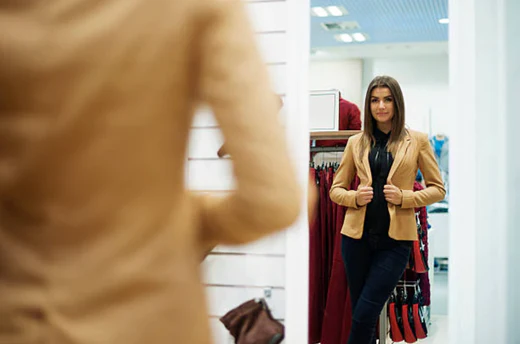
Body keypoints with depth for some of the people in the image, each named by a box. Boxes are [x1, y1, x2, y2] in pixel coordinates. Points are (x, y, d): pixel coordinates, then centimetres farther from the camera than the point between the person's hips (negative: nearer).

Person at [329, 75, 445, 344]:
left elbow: (437, 189, 5)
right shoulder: (356, 142, 8)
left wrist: (404, 197, -11)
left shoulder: (417, 141, 3)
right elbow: (336, 190, 13)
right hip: (357, 235, 2)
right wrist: (355, 197, -8)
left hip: (396, 238, -2)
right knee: (360, 313, 8)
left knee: (364, 315, -7)